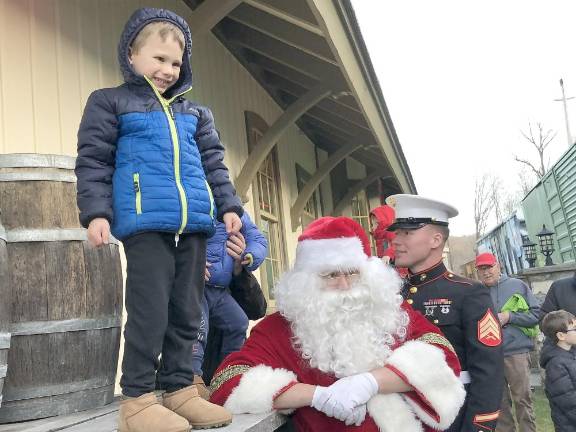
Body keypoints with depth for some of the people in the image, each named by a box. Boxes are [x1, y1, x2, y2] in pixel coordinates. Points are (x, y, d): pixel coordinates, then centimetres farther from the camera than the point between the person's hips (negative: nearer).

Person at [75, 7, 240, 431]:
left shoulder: (194, 112, 23)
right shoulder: (110, 102, 9)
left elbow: (214, 164, 23)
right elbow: (93, 162, 2)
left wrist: (229, 206, 12)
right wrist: (96, 212, -9)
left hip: (194, 223, 6)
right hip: (145, 221, -5)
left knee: (187, 312, 8)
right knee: (150, 311, -7)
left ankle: (180, 388, 18)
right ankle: (137, 398, 3)